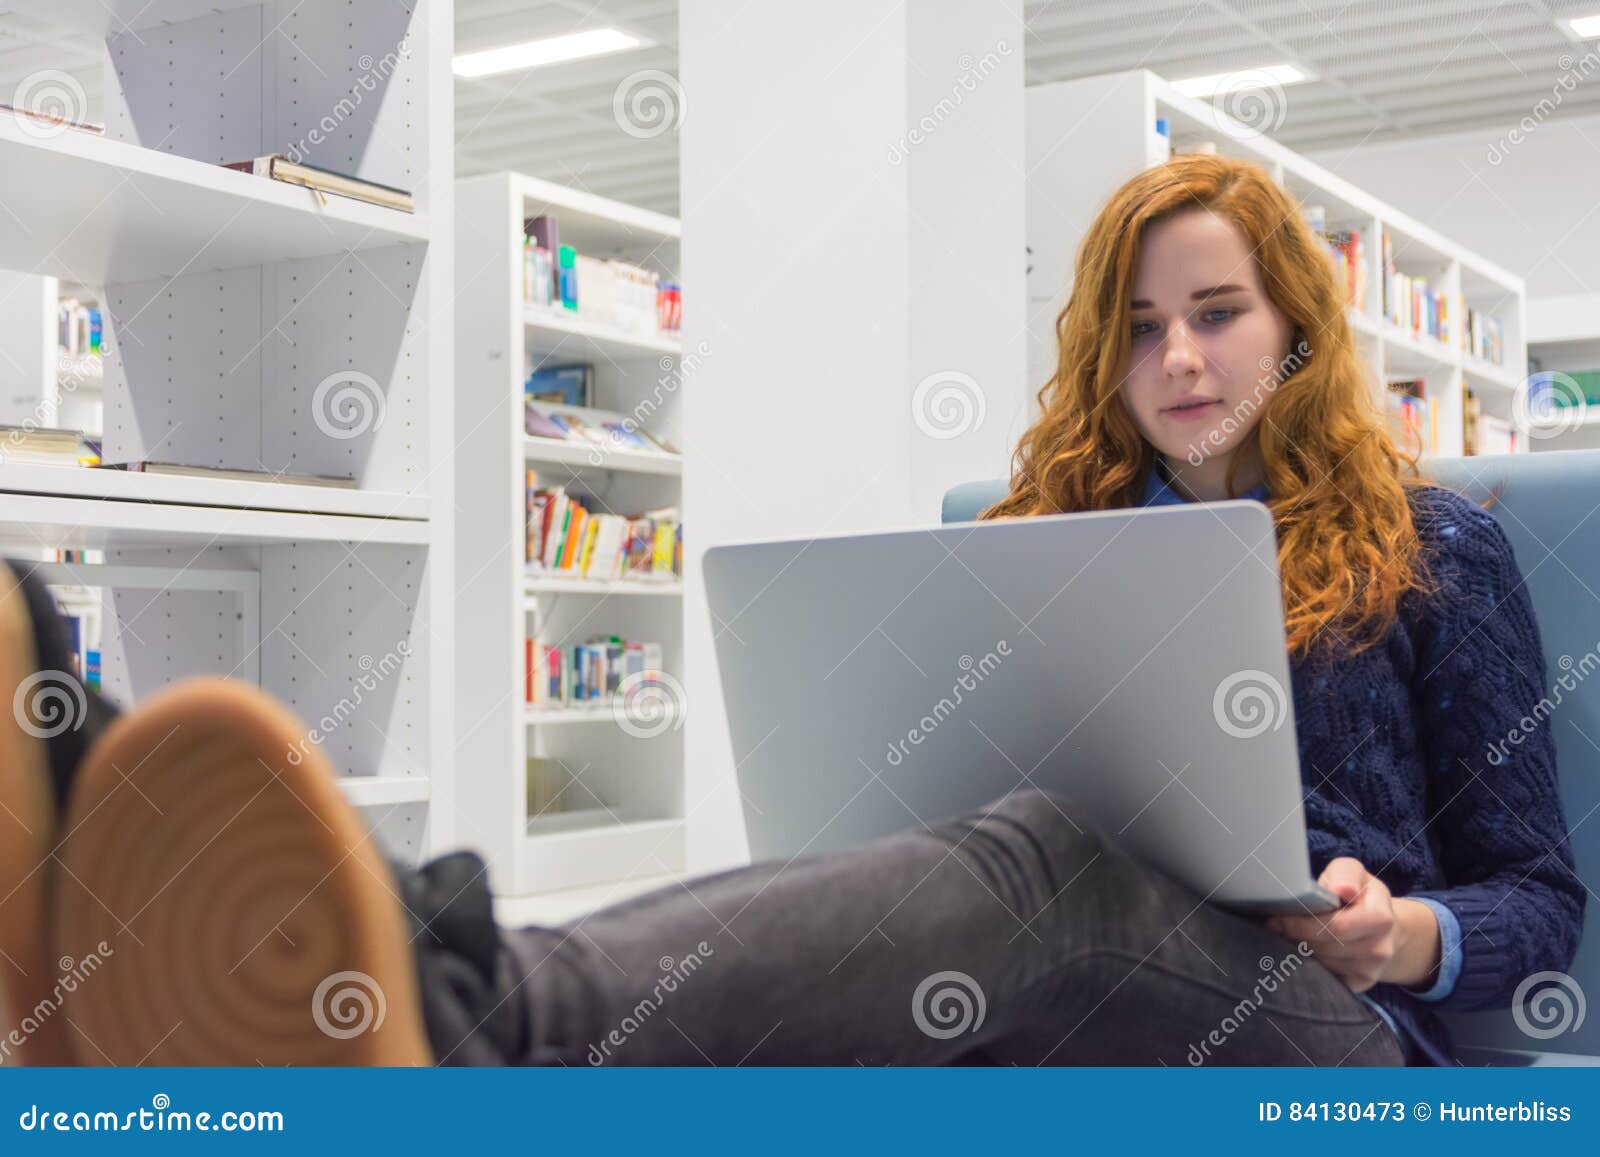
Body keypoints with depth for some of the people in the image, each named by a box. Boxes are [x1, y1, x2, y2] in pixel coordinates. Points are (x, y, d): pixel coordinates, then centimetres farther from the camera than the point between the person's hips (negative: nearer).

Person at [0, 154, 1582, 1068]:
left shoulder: (1435, 552, 16)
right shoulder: (1054, 542, 23)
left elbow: (1539, 891, 13)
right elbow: (969, 786, 21)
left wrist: (1411, 936, -9)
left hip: (1324, 1034, -2)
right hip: (1072, 1031, 3)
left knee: (1035, 863, -36)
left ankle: (460, 1038, -64)